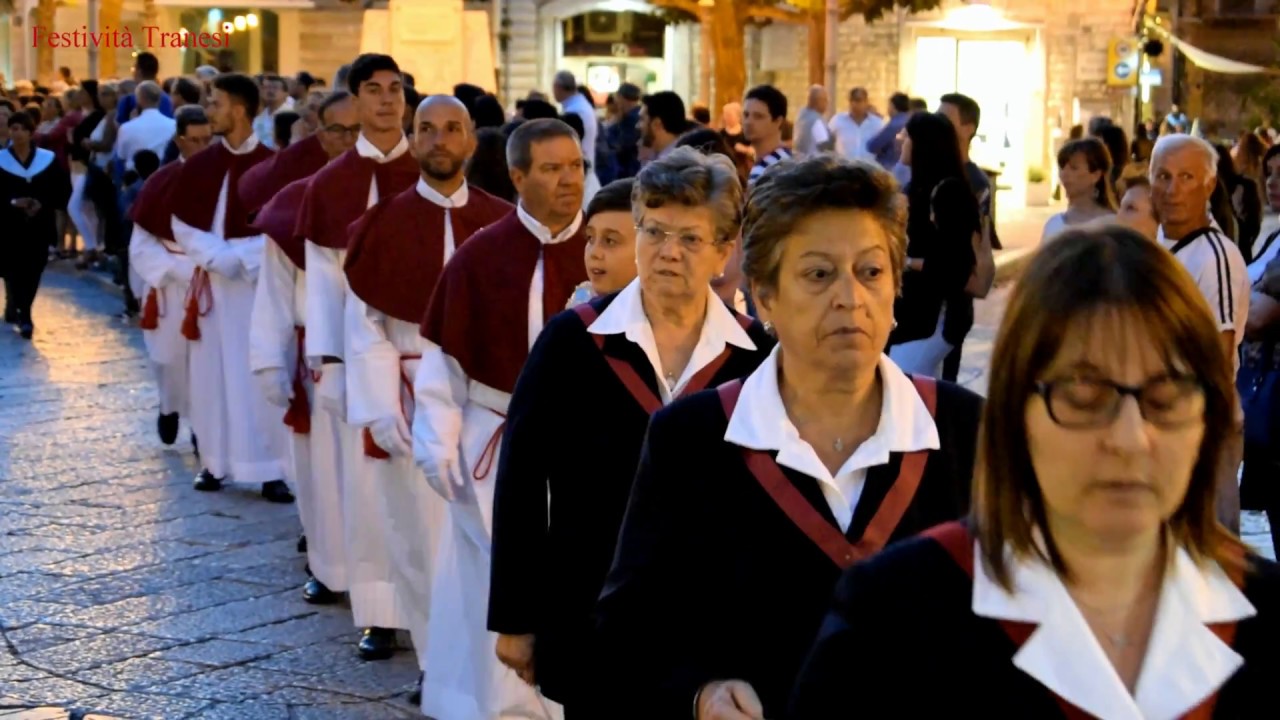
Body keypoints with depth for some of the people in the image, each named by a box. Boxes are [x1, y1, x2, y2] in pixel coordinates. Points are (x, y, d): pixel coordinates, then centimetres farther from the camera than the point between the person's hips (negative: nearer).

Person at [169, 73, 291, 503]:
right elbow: (183, 228, 3)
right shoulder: (197, 167, 5)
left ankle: (271, 469, -1)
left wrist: (244, 256, -17)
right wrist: (220, 257, -13)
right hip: (212, 283, 3)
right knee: (212, 373, 6)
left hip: (261, 284, -3)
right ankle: (216, 463, 15)